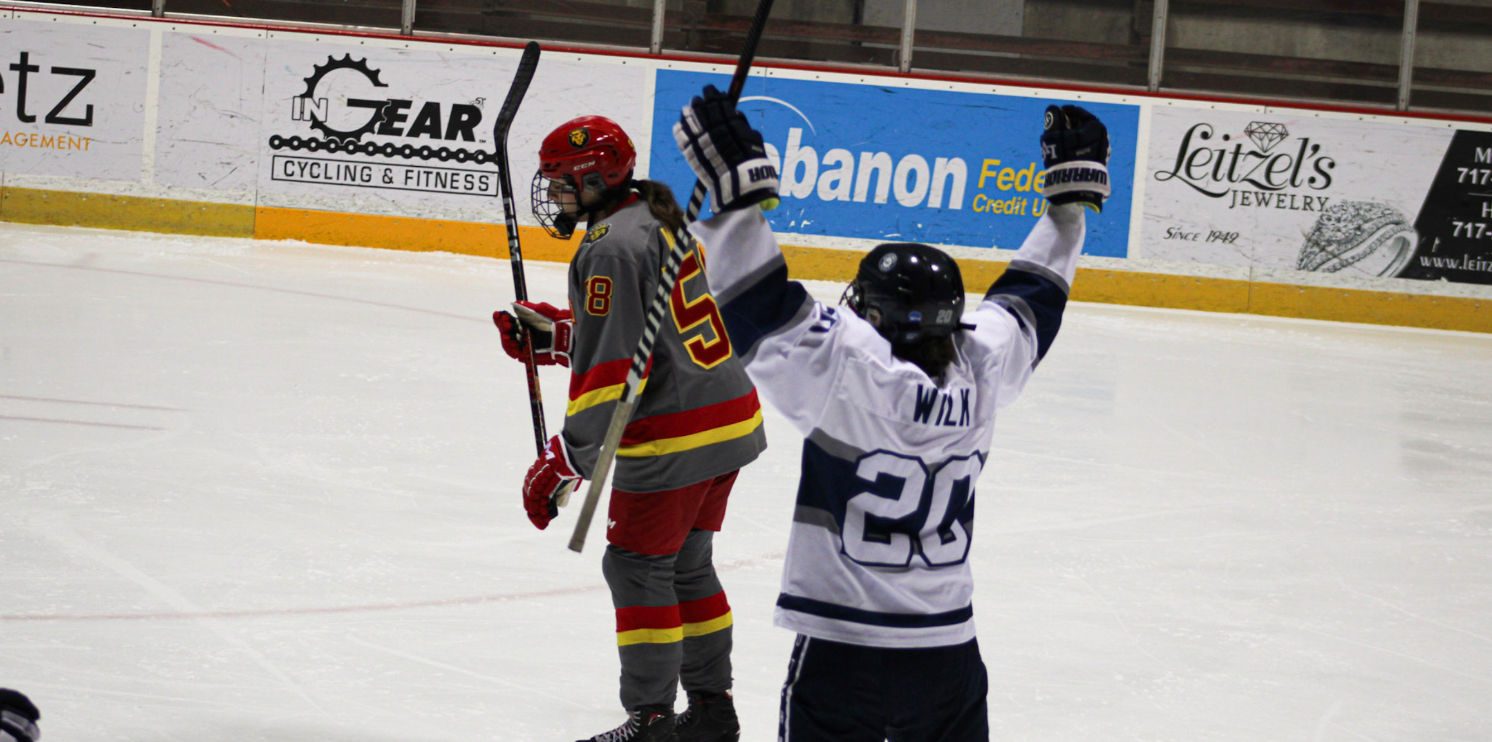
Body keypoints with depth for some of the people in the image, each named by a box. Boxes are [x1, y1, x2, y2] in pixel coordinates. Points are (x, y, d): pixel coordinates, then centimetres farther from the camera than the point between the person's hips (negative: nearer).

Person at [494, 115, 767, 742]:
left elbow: (610, 369, -21)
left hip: (675, 439, -10)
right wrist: (552, 334, 17)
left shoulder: (610, 248, -17)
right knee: (685, 563, 19)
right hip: (732, 420, 10)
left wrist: (564, 462, -17)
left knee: (636, 566, 1)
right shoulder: (658, 219, 14)